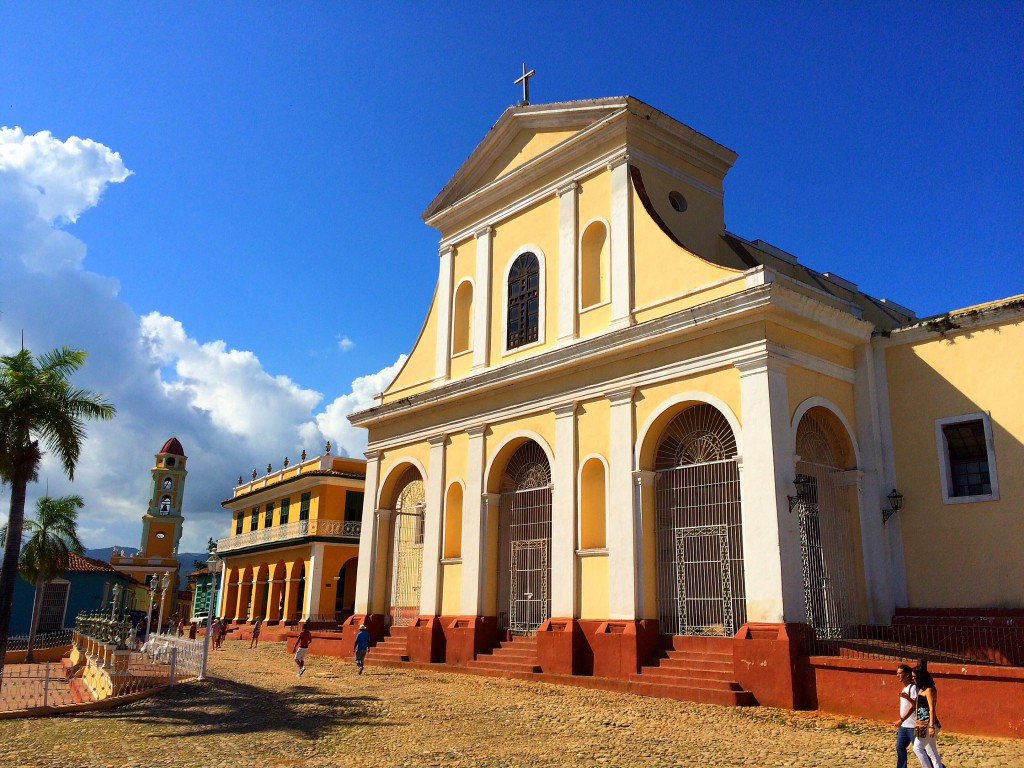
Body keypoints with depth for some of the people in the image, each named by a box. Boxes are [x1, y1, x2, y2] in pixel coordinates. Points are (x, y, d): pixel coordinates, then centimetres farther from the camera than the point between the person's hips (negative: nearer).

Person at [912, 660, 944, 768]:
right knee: (932, 752, 10)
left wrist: (931, 726, -21)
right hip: (922, 724, 9)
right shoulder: (921, 689, 13)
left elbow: (932, 709, -17)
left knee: (917, 748, -8)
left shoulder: (929, 690, -13)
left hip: (927, 724, -9)